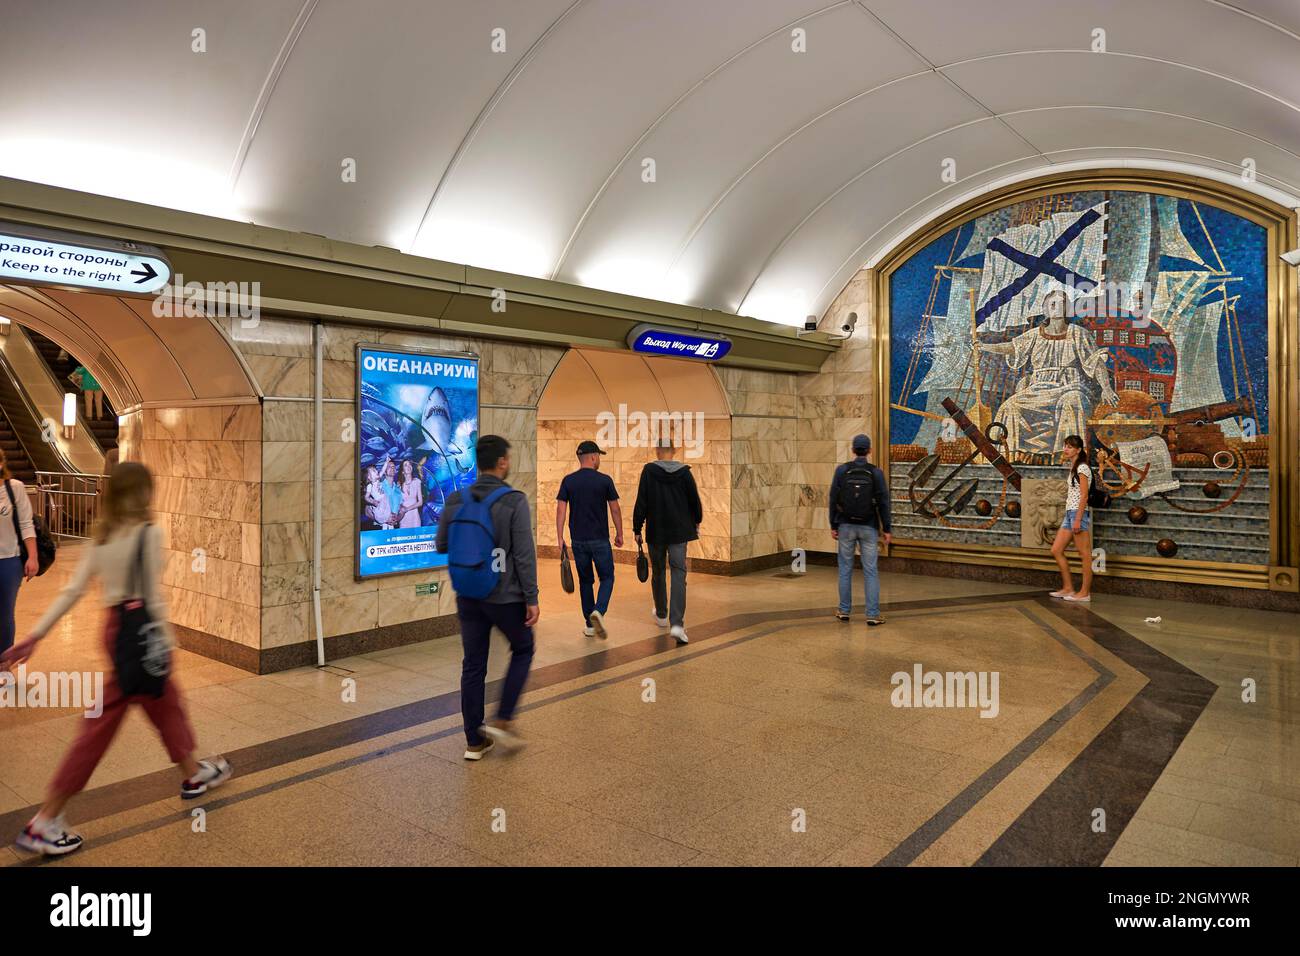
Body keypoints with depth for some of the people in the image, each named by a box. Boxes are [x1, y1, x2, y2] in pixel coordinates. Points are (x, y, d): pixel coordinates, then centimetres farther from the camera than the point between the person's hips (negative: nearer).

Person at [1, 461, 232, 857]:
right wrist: (167, 644, -10)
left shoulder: (101, 536, 3)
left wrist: (35, 635, 5)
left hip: (116, 627, 8)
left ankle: (194, 775, 32)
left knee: (165, 701, 18)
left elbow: (72, 590, 1)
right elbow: (152, 597, -17)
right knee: (102, 723, 6)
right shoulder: (148, 533, -18)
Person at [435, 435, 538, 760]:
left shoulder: (455, 500, 0)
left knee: (473, 666, 12)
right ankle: (503, 720, 10)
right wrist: (532, 598, -10)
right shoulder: (514, 501, -14)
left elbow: (441, 546, 10)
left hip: (468, 597, 4)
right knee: (523, 651, 19)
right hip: (506, 597, -4)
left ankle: (474, 741, 18)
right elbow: (524, 554, -16)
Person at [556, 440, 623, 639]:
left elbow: (560, 509, -4)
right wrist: (619, 534, 8)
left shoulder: (568, 481, 1)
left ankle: (589, 625, 18)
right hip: (600, 539, -3)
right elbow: (615, 509, -3)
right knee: (607, 578, 10)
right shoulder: (604, 480, -6)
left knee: (585, 581, 14)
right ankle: (599, 611, -14)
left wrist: (560, 537, -1)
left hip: (578, 540, 3)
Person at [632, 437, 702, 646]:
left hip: (656, 531, 0)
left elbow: (641, 503, -9)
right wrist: (696, 522, 21)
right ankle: (677, 624, -15)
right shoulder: (684, 472, -3)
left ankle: (661, 615, 36)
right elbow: (695, 500, 3)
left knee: (658, 573, 18)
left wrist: (637, 529, 0)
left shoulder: (649, 471, -7)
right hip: (679, 531, 0)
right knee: (679, 575, -1)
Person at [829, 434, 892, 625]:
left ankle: (844, 610, 18)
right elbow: (883, 502, -6)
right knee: (870, 571, 3)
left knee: (845, 569, 12)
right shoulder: (876, 472, -6)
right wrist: (887, 529, 1)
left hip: (846, 526, 1)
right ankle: (872, 615, 1)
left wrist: (833, 526, 4)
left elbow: (834, 500, -4)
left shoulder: (841, 470, -5)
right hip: (868, 528, -1)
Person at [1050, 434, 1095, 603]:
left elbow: (1084, 496, -16)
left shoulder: (1082, 468, -9)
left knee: (1084, 554, -3)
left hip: (1078, 513, -10)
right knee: (1056, 550, 8)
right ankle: (1068, 588, 15)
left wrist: (1078, 519, -20)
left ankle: (1085, 593, 1)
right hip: (1069, 513, 10)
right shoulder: (1073, 468, 18)